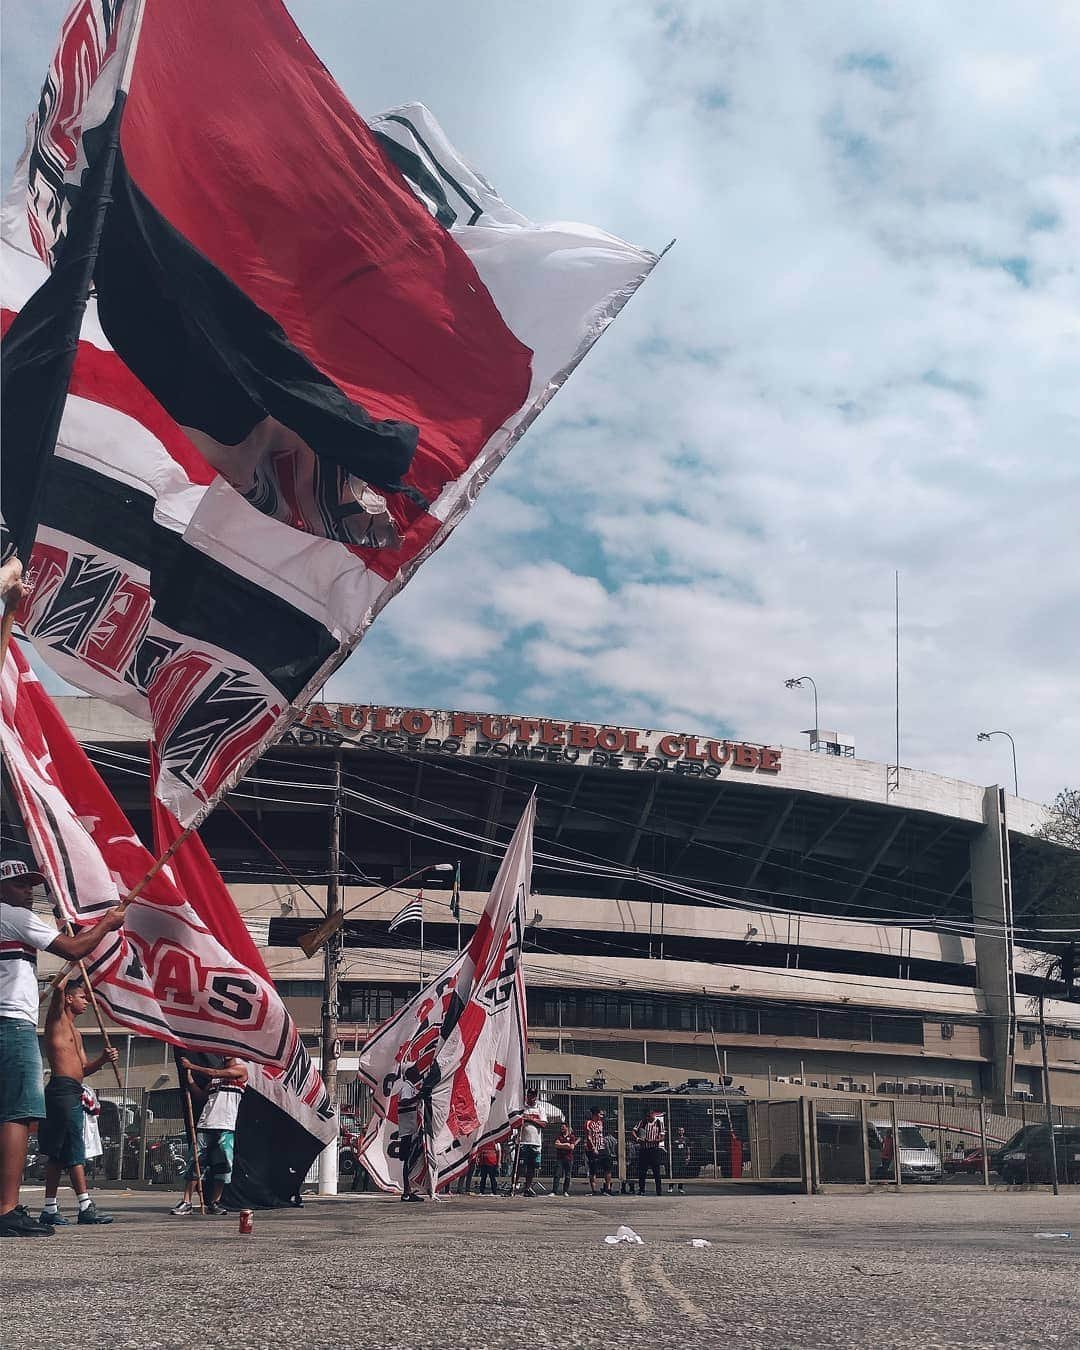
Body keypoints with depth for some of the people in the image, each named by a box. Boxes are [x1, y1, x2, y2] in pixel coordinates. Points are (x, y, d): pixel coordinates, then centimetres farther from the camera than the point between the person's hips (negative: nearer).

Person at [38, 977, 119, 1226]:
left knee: (59, 1154, 9)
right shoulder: (57, 1021, 0)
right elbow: (59, 990, -19)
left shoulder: (76, 1033, 25)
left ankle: (49, 1209, 12)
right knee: (75, 1149, -14)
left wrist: (103, 1059, 4)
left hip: (74, 1093, 9)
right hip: (62, 1088, -9)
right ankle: (85, 1206, -18)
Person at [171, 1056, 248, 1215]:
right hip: (205, 1124, 5)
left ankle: (214, 1203, 3)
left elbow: (213, 1074, -6)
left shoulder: (241, 1068, 6)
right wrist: (189, 1077, 11)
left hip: (225, 1127, -5)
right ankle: (186, 1202, -2)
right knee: (196, 1163, -2)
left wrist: (191, 1066, 0)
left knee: (223, 1165, -6)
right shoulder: (217, 1072, 25)